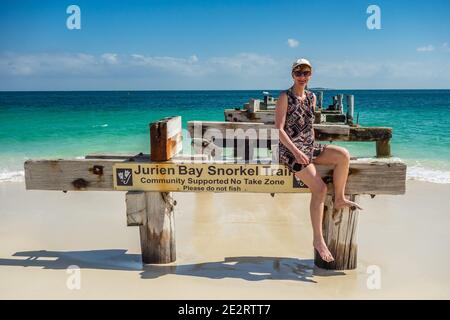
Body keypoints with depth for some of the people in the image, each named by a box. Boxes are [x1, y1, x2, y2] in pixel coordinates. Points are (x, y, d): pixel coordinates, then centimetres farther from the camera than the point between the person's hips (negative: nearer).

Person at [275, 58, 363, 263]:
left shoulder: (312, 97, 14)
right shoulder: (285, 97, -6)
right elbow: (279, 129, -14)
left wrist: (316, 149, 11)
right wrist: (296, 152, -22)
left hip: (309, 146, 7)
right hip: (290, 149, -6)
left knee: (343, 155, -19)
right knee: (319, 188, -20)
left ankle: (339, 199, -4)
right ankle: (318, 239, -12)